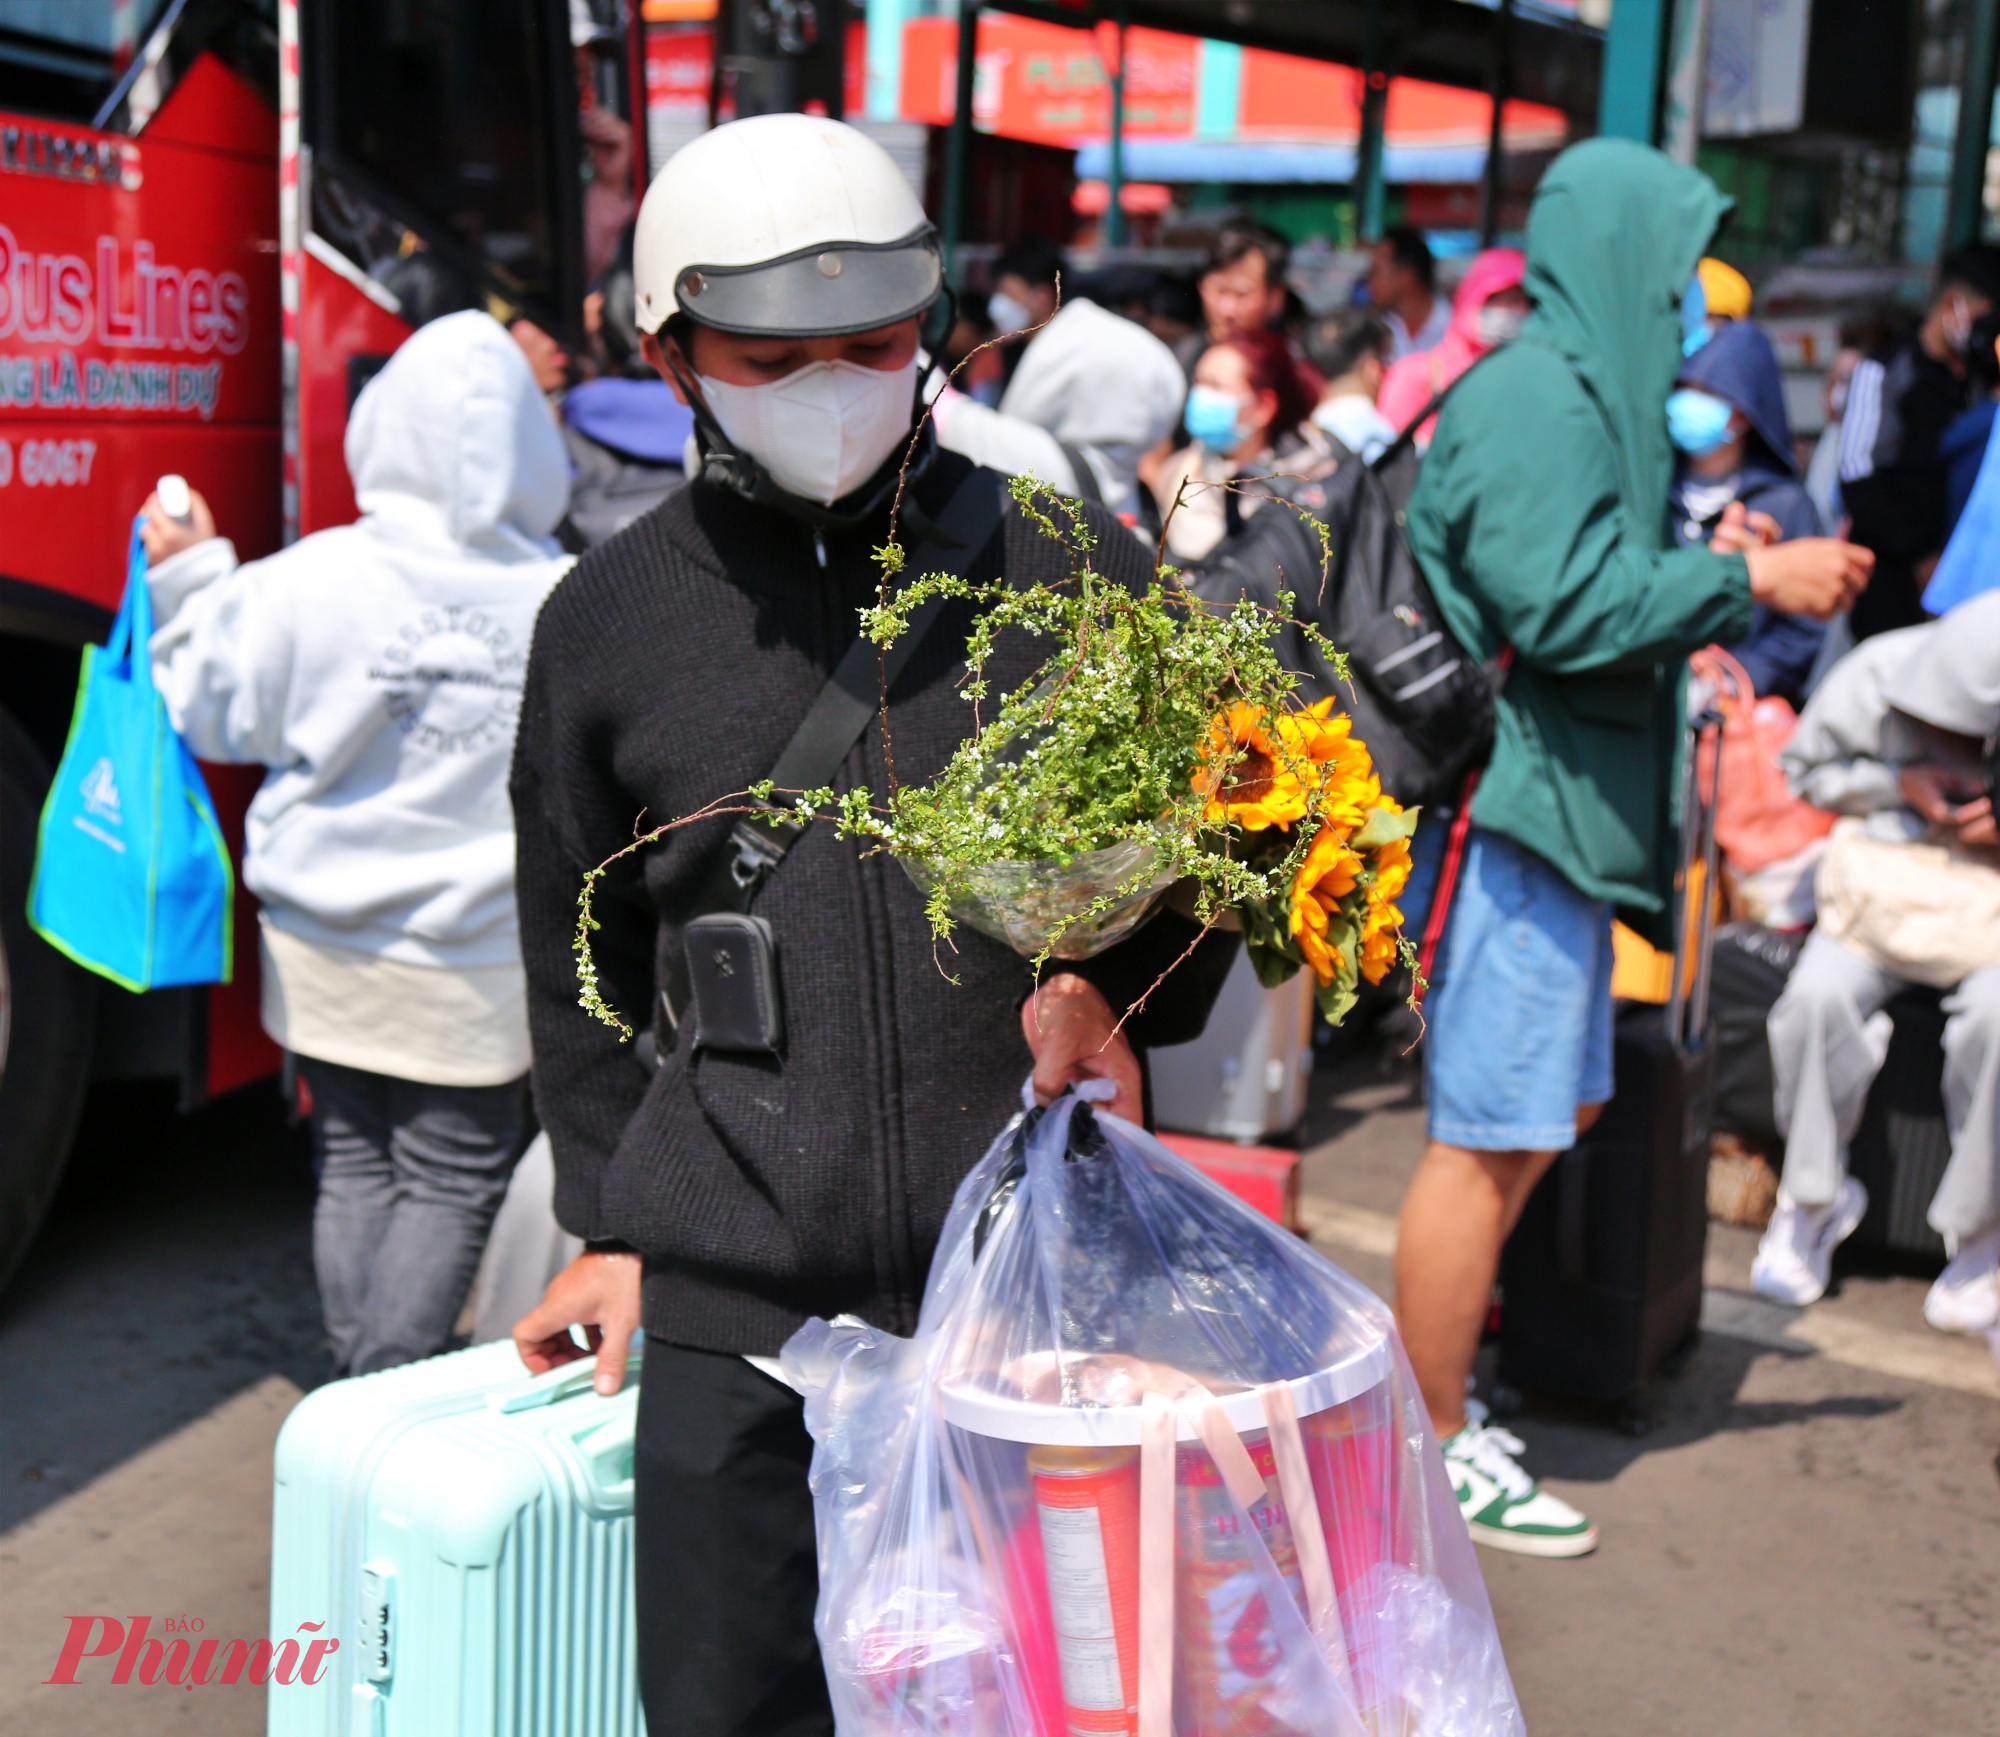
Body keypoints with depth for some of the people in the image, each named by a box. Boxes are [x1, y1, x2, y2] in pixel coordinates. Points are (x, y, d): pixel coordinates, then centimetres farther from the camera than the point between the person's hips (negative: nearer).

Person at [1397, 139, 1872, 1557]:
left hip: (1565, 813, 11)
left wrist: (1713, 567, 12)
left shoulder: (1589, 393, 18)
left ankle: (1431, 1364, 30)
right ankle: (1434, 1451, 9)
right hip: (1518, 809, -11)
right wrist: (1747, 578, -15)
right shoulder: (1532, 402, -16)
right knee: (1490, 1141, -3)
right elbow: (1569, 606, -24)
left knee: (1552, 1110, 18)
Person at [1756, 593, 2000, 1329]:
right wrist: (1900, 785, -13)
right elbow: (1807, 765, 5)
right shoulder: (1875, 674, -11)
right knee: (1820, 993, -28)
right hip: (1891, 874, 2)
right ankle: (1812, 1197, -3)